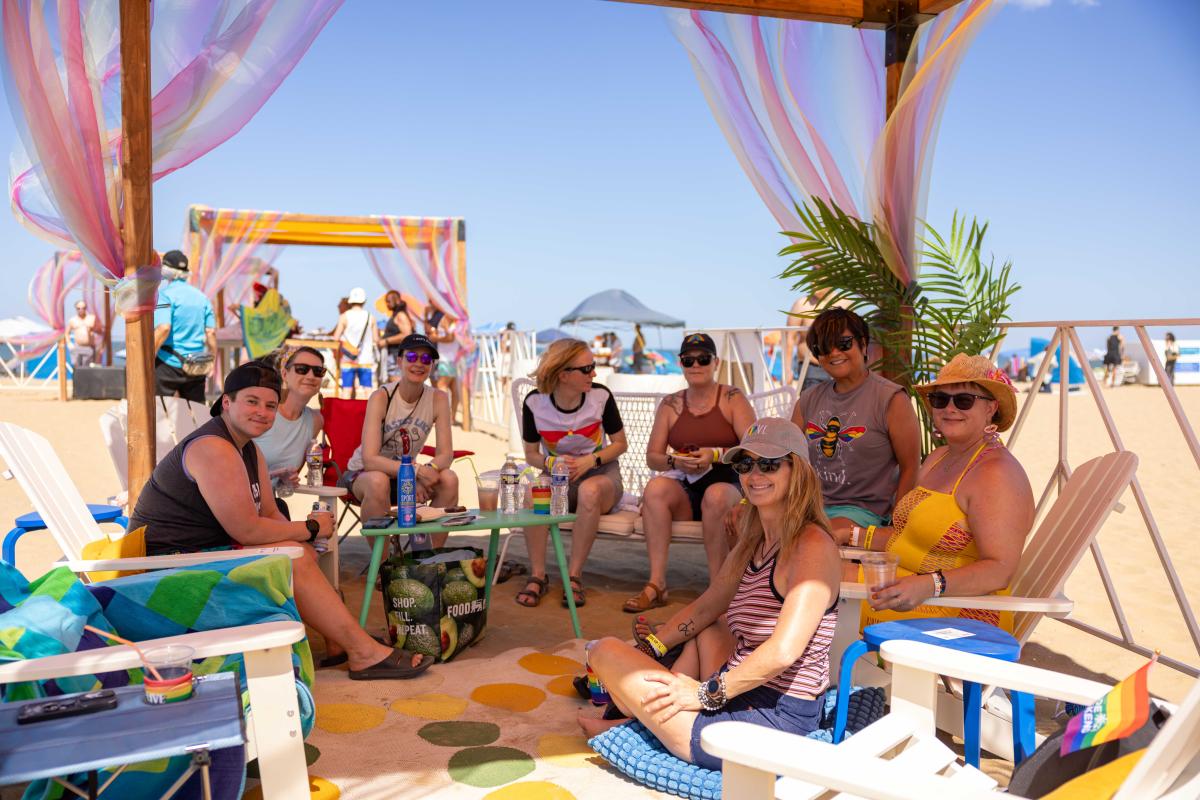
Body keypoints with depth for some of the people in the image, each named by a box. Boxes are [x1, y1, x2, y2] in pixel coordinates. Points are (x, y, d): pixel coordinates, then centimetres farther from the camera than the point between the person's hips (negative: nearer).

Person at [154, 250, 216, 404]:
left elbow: (163, 329, -19)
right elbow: (211, 332, 6)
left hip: (168, 364, -5)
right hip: (196, 367, 5)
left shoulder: (166, 294, -8)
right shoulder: (201, 297, 8)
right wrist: (211, 360, 15)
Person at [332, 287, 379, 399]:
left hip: (348, 360, 0)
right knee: (368, 389, 3)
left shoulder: (344, 316, -3)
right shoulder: (371, 317, -1)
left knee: (347, 389, 4)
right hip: (366, 360, 0)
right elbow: (376, 340, -1)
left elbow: (336, 338, -5)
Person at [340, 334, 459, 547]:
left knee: (449, 479, -24)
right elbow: (369, 459, -28)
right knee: (379, 481, -38)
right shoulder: (381, 397, -20)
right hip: (362, 473, -3)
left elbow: (446, 454, -12)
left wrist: (428, 470, -36)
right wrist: (417, 470, -40)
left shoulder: (438, 399, -9)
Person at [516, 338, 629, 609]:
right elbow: (531, 455, 3)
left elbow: (620, 444, 1)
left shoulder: (601, 396, -10)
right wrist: (551, 462, -20)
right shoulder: (535, 402, -8)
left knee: (589, 490, -38)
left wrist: (589, 460, -16)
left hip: (601, 474, -1)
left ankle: (574, 576, -25)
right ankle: (538, 576, -18)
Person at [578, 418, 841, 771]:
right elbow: (706, 607, 19)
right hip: (745, 698, 9)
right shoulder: (754, 543, 11)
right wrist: (650, 648, 10)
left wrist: (706, 692, -19)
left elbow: (783, 651, -28)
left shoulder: (813, 546, -18)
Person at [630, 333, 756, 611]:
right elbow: (652, 457, 6)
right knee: (655, 487, -29)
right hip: (685, 489, 3)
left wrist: (717, 455, -21)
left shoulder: (733, 398, 3)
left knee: (716, 495, -37)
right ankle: (657, 585, -29)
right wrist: (674, 461, -15)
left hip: (728, 483, -3)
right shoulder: (670, 405, 11)